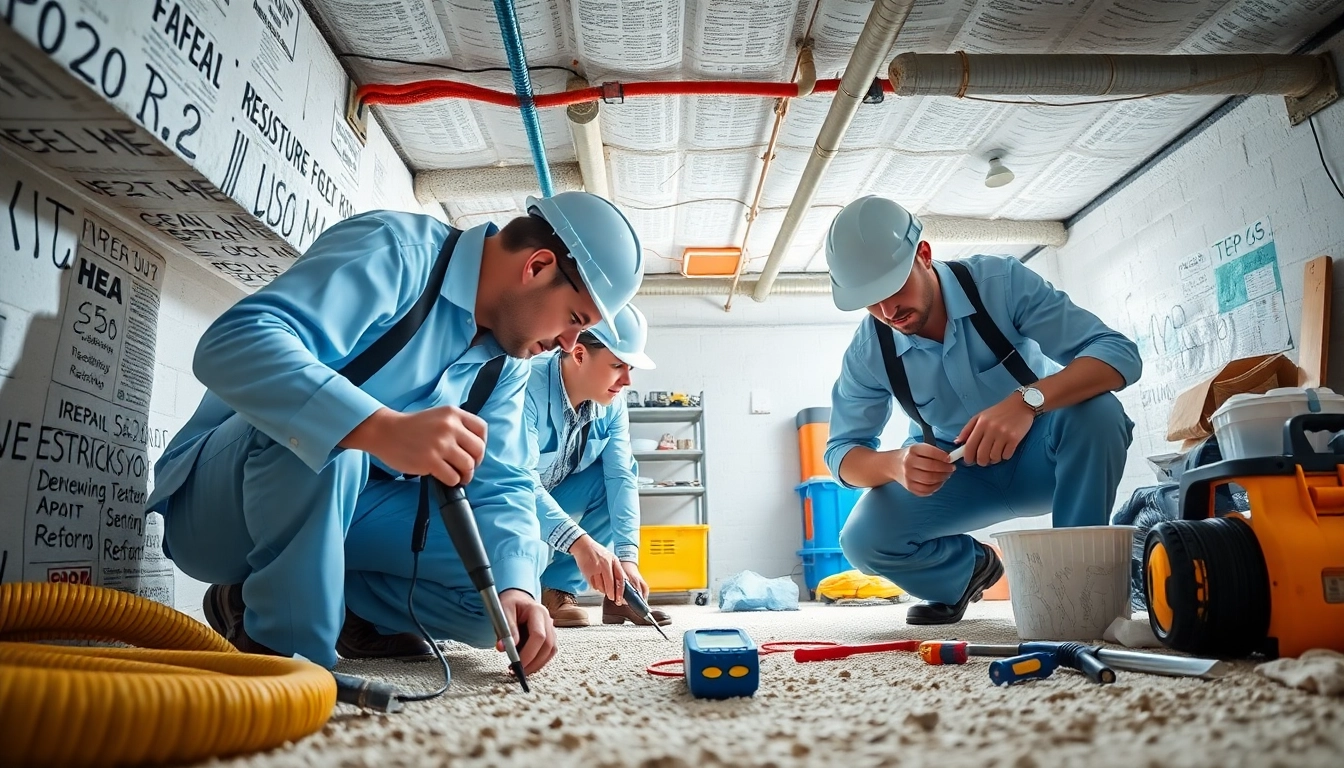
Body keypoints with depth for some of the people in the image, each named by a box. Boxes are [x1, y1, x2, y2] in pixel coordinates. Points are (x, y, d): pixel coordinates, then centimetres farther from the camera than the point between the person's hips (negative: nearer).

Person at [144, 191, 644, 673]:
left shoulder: (505, 361, 1)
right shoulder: (395, 253, -22)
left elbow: (500, 483, -4)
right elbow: (232, 343, -35)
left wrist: (516, 586, -24)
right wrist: (383, 429, -51)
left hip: (338, 512, 6)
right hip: (215, 503, -5)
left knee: (497, 577, -12)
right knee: (319, 437, -36)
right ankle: (285, 643, -16)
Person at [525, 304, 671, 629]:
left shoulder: (612, 405, -10)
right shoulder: (527, 386, -31)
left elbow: (620, 476, -15)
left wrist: (627, 556, -26)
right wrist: (580, 542, -50)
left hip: (555, 496, 7)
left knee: (626, 468, -10)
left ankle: (559, 589, -7)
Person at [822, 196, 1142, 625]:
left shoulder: (1000, 283, -24)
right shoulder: (867, 353, -17)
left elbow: (1120, 353, -28)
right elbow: (841, 451, -13)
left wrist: (1026, 401, -48)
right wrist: (896, 464, -37)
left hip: (1041, 457, -1)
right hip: (955, 475, 2)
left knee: (1094, 410, -34)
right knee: (863, 540, -22)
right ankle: (970, 567, 11)